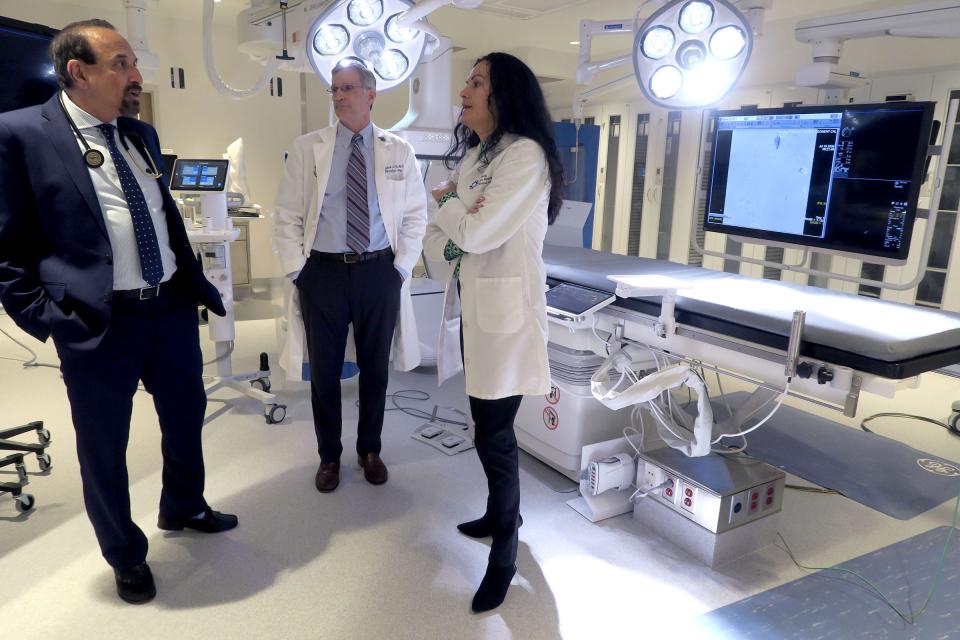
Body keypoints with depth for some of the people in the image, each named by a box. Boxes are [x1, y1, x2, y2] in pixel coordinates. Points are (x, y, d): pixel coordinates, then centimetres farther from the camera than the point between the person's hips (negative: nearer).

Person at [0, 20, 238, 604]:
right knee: (103, 450, 12)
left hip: (173, 308, 6)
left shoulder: (143, 135, 11)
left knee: (186, 419, 21)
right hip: (96, 325, -6)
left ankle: (183, 508, 49)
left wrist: (194, 281, 14)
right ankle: (126, 556, 36)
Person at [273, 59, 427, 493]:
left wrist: (401, 267, -4)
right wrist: (298, 271, -6)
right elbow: (286, 216, 1)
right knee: (324, 370, 9)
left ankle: (370, 450, 32)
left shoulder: (398, 151, 4)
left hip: (380, 272, 1)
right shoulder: (307, 148, 2)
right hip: (323, 271, 0)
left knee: (375, 368, 12)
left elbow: (415, 215, 5)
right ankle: (329, 456, 28)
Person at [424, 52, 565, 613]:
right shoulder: (472, 155, 14)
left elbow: (478, 233, -22)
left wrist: (450, 203, -2)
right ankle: (504, 513, 39)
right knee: (489, 426, 18)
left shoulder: (525, 154, -14)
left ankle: (504, 557, 18)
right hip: (471, 305, 8)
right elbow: (439, 239, 12)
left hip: (505, 309, -8)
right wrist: (449, 239, -11)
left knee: (494, 436, 0)